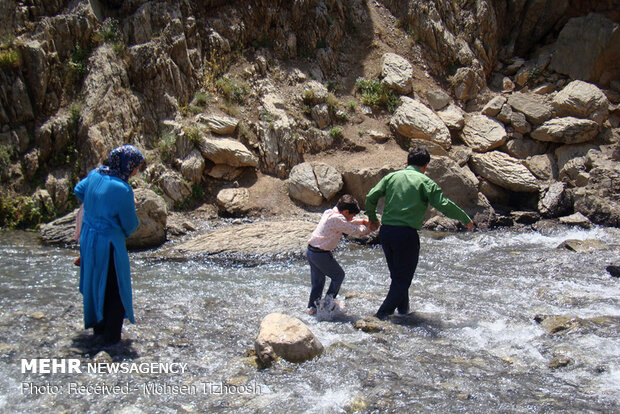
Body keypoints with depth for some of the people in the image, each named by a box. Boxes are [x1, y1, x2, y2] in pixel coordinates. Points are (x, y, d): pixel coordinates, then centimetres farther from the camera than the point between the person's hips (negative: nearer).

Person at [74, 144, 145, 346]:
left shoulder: (95, 174, -2)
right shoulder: (121, 189, -24)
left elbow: (78, 190, 19)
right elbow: (130, 224, -13)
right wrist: (124, 232, 9)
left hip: (88, 239, 8)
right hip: (109, 244, -8)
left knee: (95, 284, 22)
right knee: (115, 289, 6)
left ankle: (99, 325, 38)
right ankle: (111, 337, 13)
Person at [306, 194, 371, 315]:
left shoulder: (329, 212, 11)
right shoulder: (337, 219, -19)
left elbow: (347, 222, 25)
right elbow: (356, 231, -15)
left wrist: (363, 221, 18)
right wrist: (369, 228, 1)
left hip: (310, 251, 9)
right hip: (321, 254, -9)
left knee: (317, 281, 19)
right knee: (338, 275, 9)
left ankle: (312, 307, 24)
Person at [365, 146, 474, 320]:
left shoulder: (391, 177, 10)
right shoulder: (425, 182, -2)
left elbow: (371, 197, 2)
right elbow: (444, 205, -8)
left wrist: (373, 219, 18)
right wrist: (466, 220, 5)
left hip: (385, 231, 5)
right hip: (406, 233, -5)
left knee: (397, 275, 20)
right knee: (403, 278, 5)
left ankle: (403, 310, 31)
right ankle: (383, 314, -1)